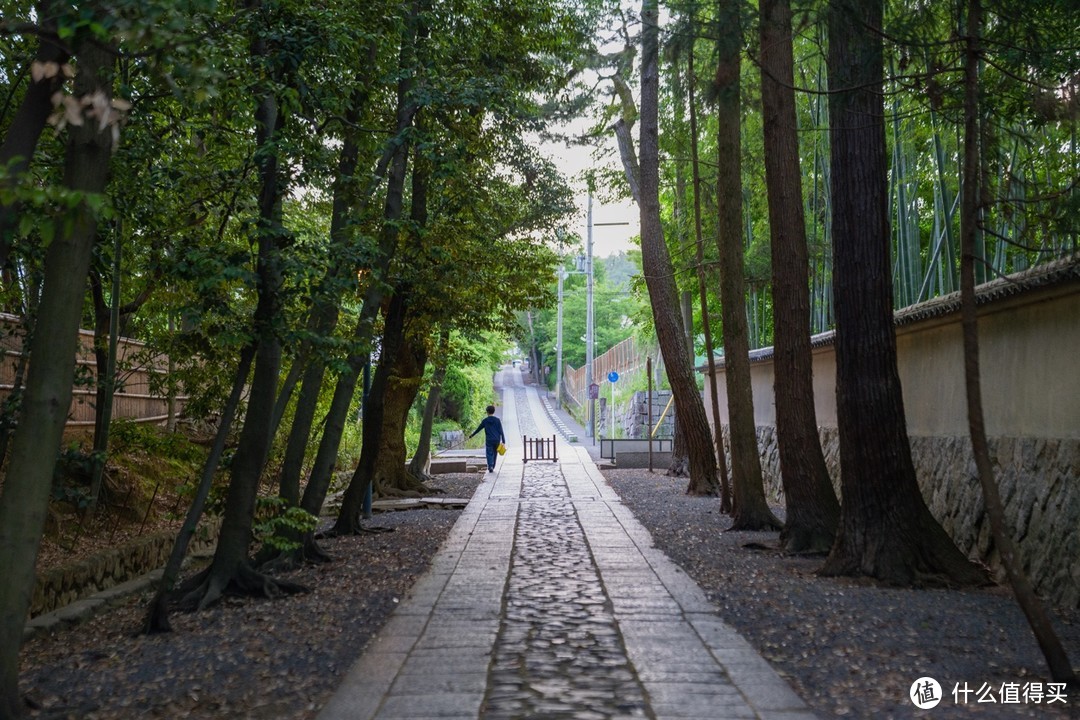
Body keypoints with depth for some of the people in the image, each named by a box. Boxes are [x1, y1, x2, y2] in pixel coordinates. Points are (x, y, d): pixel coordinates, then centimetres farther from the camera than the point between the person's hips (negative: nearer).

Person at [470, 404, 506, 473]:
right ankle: (492, 467, 20)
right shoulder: (497, 420, 0)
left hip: (489, 440, -1)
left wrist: (472, 435, 23)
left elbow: (478, 429, 9)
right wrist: (503, 441, 0)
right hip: (497, 440, 1)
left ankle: (490, 466, -20)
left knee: (489, 454, 1)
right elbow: (501, 431, -2)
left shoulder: (485, 421, -1)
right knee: (494, 454, 14)